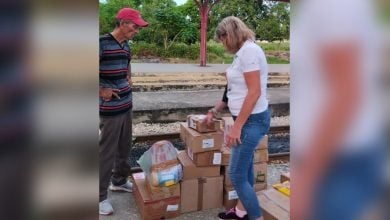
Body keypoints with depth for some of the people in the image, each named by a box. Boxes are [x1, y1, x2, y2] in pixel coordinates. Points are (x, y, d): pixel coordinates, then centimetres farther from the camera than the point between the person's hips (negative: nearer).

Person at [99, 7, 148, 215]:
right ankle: (100, 196, 16)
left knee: (124, 147, 18)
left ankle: (119, 181, 38)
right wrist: (102, 90, -17)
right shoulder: (102, 43, -16)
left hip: (126, 105, 8)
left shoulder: (126, 45, 9)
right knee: (107, 152, 1)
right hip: (110, 109, -8)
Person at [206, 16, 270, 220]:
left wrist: (237, 126, -22)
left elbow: (254, 92, -24)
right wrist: (215, 110, 26)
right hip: (247, 118, 10)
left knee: (236, 175, -4)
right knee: (245, 166, 20)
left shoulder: (249, 50, -18)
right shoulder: (243, 52, 13)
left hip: (252, 119, -10)